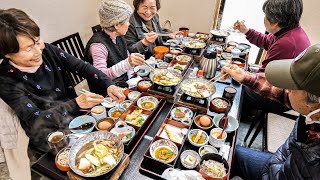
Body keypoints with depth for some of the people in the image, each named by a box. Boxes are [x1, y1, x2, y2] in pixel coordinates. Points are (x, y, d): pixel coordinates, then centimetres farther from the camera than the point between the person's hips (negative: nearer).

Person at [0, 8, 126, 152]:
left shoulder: (47, 50, -7)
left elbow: (82, 67, -8)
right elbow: (35, 120, -21)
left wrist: (109, 85, -25)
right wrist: (76, 104, -36)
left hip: (77, 114, 5)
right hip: (50, 134, -4)